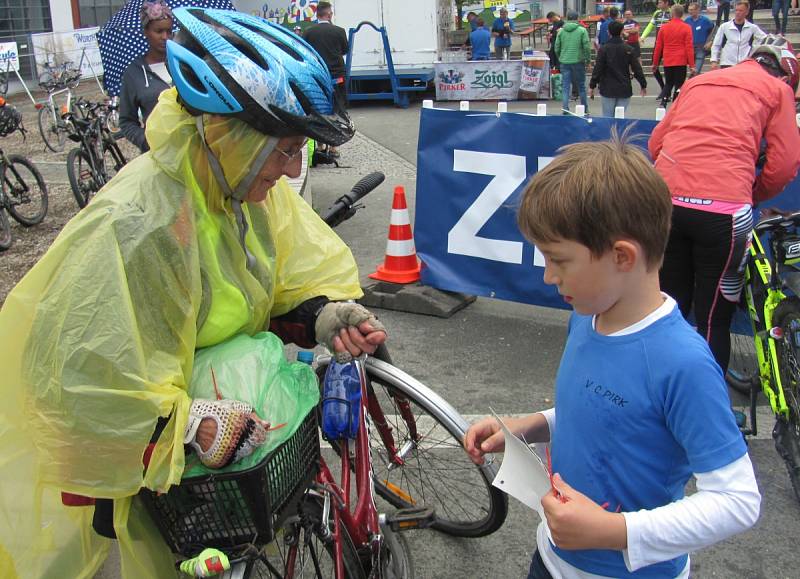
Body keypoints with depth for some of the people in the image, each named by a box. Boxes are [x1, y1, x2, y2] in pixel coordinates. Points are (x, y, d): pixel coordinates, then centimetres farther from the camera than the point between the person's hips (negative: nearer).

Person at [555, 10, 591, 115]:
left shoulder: (561, 31, 2)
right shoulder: (582, 30, -6)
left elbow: (557, 48, 5)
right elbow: (586, 47, -9)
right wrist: (588, 58, 4)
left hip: (565, 62, 1)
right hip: (578, 61, -1)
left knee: (565, 86, 5)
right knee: (581, 85, 12)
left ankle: (565, 108, -3)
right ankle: (585, 108, 20)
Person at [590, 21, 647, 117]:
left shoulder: (604, 49, -5)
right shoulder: (628, 50, 0)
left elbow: (597, 69, -7)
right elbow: (637, 69, 2)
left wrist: (592, 86, 1)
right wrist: (643, 85, 12)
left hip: (608, 90, -1)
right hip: (624, 90, 1)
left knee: (607, 117, 5)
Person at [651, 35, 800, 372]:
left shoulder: (699, 81, 26)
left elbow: (656, 143, 22)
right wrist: (752, 196, 21)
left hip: (666, 200, 4)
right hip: (722, 208, -4)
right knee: (714, 319, 7)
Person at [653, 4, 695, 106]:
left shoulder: (664, 27, 3)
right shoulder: (686, 28, -5)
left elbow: (658, 47, 6)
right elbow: (689, 48, -8)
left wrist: (655, 63, 16)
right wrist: (691, 65, -5)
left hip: (667, 63, 3)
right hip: (681, 63, -3)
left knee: (668, 83, 17)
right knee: (679, 85, 4)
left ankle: (663, 103, 0)